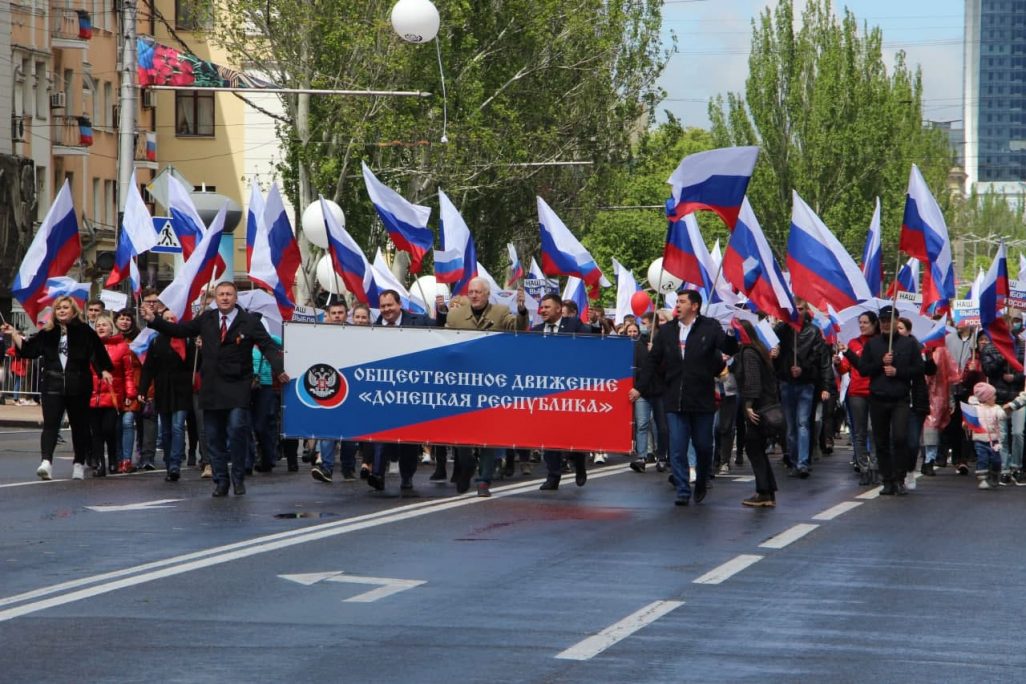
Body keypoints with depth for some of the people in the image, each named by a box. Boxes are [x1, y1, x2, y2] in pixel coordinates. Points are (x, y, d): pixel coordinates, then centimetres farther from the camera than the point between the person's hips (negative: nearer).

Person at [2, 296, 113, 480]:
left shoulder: (85, 332, 1)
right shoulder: (47, 334, 9)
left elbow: (98, 353, 1)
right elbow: (27, 350, 9)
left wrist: (104, 370, -9)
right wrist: (14, 334, 2)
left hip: (78, 387, -1)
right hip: (52, 387, 1)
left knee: (79, 426, 9)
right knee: (50, 424, -12)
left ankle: (79, 464, 21)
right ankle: (46, 462, -24)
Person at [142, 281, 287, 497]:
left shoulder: (249, 322, -1)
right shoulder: (206, 319, 11)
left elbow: (268, 346, -8)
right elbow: (180, 330, 16)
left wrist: (279, 369, -23)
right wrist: (154, 320, 9)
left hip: (237, 387, -4)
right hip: (211, 387, 4)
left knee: (237, 427, -19)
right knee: (213, 436, 5)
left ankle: (238, 478, -5)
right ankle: (220, 481, 15)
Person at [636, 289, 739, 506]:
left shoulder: (710, 327, -1)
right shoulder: (666, 331, 9)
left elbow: (730, 349, -9)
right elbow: (652, 361, 13)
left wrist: (732, 335, -31)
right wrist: (641, 388, 8)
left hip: (702, 399, -2)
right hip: (674, 400, 2)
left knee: (703, 446, 9)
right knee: (677, 449, -3)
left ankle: (702, 484, 31)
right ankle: (682, 491, 1)